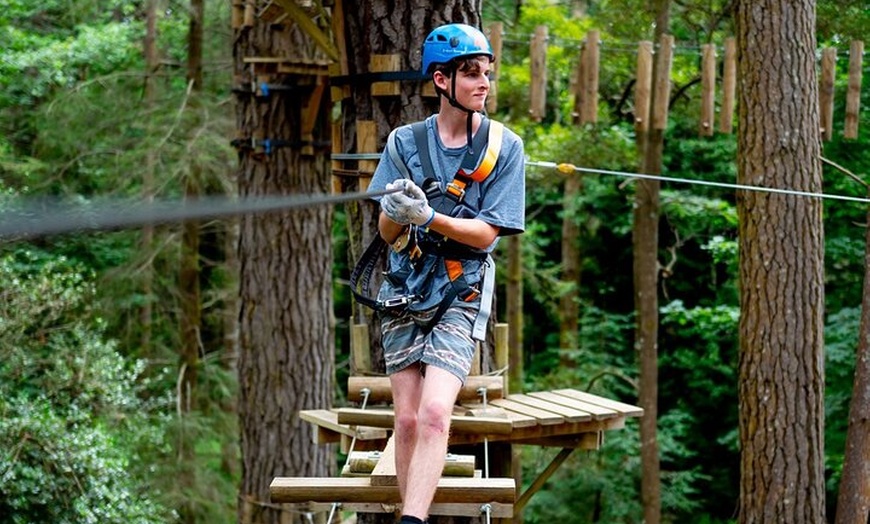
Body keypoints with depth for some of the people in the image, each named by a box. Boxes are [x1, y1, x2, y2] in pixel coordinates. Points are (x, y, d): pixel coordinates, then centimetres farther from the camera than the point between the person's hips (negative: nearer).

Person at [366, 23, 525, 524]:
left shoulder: (504, 146, -3)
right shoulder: (405, 142, 2)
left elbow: (486, 233, -8)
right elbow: (388, 233, 0)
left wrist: (427, 217, -25)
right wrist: (396, 212, -24)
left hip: (462, 294, -2)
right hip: (406, 291, 3)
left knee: (434, 412, -19)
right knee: (407, 418, 0)